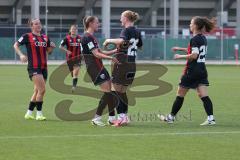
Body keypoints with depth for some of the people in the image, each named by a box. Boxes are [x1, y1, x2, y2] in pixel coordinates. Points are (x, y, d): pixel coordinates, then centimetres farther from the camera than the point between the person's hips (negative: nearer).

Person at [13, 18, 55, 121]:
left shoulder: (45, 38, 12)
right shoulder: (27, 36, -3)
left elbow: (48, 51, 20)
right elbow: (16, 45, 1)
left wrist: (52, 47, -2)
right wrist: (21, 55, -14)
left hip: (43, 67, 7)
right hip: (33, 67, -7)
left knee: (37, 91, 11)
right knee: (42, 89, -17)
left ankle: (29, 113, 23)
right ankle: (39, 114, -9)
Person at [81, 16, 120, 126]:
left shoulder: (91, 37, 18)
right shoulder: (87, 37, -14)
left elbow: (101, 52, 20)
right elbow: (96, 54, -20)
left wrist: (115, 51, 14)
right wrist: (111, 58, -24)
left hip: (99, 67, 10)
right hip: (94, 68, -10)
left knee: (111, 92, 8)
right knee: (107, 92, -12)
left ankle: (112, 117, 12)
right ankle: (96, 118, -8)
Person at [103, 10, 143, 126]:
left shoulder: (126, 30, -12)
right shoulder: (137, 32, 12)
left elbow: (121, 41, -33)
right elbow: (139, 46, 28)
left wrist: (109, 40, -18)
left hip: (122, 64, -8)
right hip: (132, 65, 8)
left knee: (115, 91, -3)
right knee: (122, 92, 16)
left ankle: (122, 116, -9)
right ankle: (125, 117, 17)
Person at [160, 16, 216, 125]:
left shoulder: (195, 39, -15)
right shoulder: (203, 38, 12)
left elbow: (194, 55, -22)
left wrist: (180, 56, -10)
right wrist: (181, 49, 26)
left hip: (192, 71, -8)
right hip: (202, 71, 8)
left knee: (180, 95, 6)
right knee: (204, 96, 0)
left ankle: (171, 117, 17)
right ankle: (211, 118, -12)